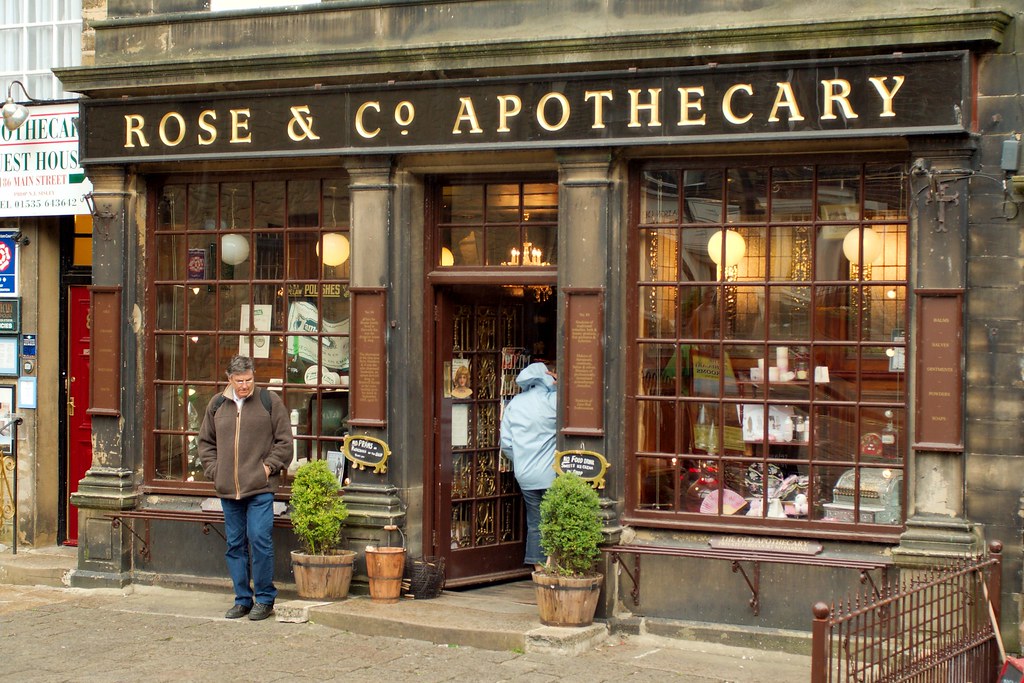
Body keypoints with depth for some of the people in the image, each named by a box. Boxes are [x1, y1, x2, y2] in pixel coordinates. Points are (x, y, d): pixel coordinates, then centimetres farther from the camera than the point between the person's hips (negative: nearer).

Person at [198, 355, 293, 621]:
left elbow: (284, 441, 2)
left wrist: (269, 466, -6)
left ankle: (264, 599, 3)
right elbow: (206, 442, 20)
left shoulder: (269, 401, 0)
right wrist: (214, 470, 8)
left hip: (260, 489, -4)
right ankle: (243, 599, 18)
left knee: (259, 540, -10)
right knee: (235, 545, 9)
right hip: (228, 490, 4)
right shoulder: (217, 405, 10)